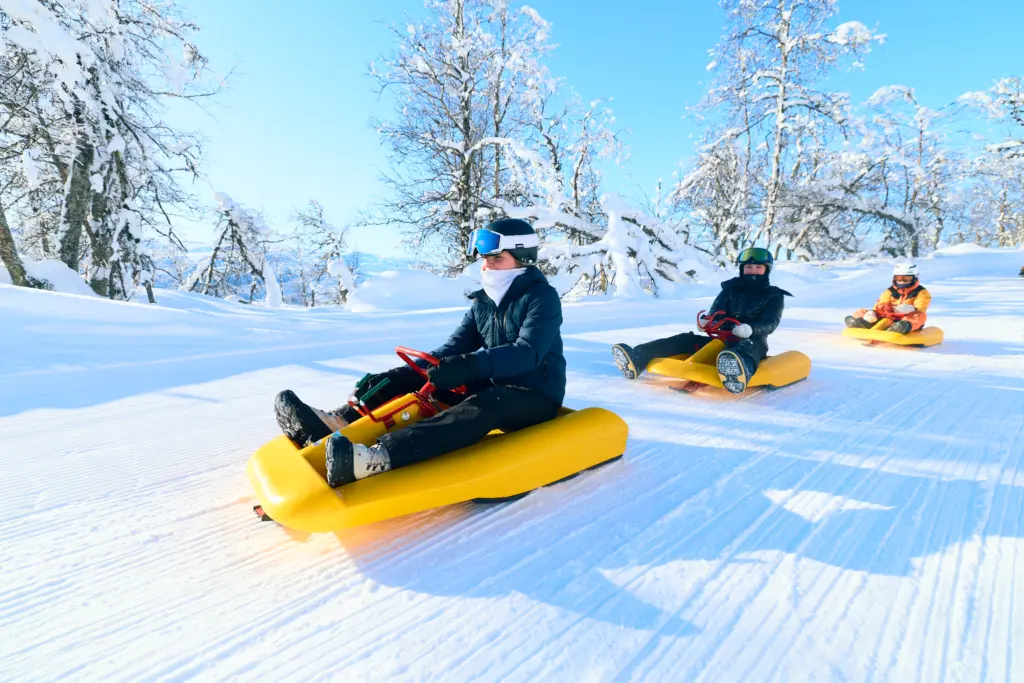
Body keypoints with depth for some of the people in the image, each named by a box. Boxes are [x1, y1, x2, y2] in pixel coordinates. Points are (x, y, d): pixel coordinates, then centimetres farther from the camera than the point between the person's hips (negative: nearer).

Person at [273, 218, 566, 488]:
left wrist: (472, 365, -44)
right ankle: (337, 422, -23)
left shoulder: (543, 297, -11)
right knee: (413, 376, -5)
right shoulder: (483, 302, 9)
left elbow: (527, 353, -28)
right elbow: (453, 349, -1)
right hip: (491, 387, 7)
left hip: (535, 398, -7)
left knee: (482, 407, -39)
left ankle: (375, 458, -57)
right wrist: (396, 376, -16)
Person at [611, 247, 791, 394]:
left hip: (753, 342, -4)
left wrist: (751, 329, -33)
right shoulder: (730, 289, 14)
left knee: (747, 346, -40)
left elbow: (770, 324, -10)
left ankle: (741, 371, -81)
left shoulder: (774, 296, 5)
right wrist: (706, 322, -22)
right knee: (686, 339, -17)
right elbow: (715, 314, 4)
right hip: (723, 339, 4)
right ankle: (636, 359, -39)